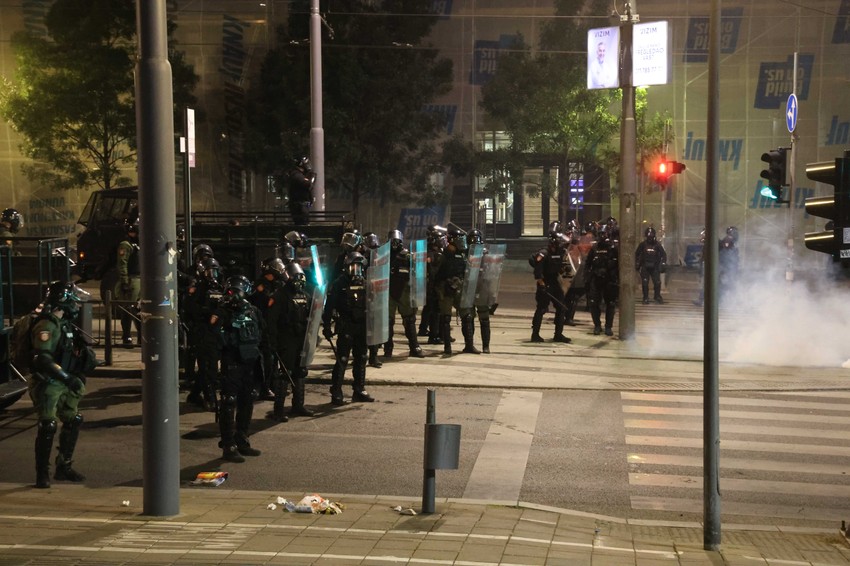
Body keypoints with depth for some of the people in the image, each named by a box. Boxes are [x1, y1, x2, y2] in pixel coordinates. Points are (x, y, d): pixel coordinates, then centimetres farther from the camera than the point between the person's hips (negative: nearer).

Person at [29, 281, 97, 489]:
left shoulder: (64, 324, 12)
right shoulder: (46, 326, -18)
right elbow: (43, 359, -27)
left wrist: (86, 354, 5)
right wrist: (68, 378, -27)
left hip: (63, 385, 9)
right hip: (47, 385, -9)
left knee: (73, 422, 12)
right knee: (47, 428, -8)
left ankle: (64, 468, 24)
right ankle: (42, 475, 2)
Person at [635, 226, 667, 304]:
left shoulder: (657, 244, -1)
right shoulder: (642, 245, -1)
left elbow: (663, 254, 7)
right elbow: (636, 254, 11)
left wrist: (663, 263, -1)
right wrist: (637, 264, 8)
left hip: (655, 267, 0)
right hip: (645, 267, 0)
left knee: (657, 282, -4)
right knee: (645, 283, -3)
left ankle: (657, 296, 15)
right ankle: (645, 298, 8)